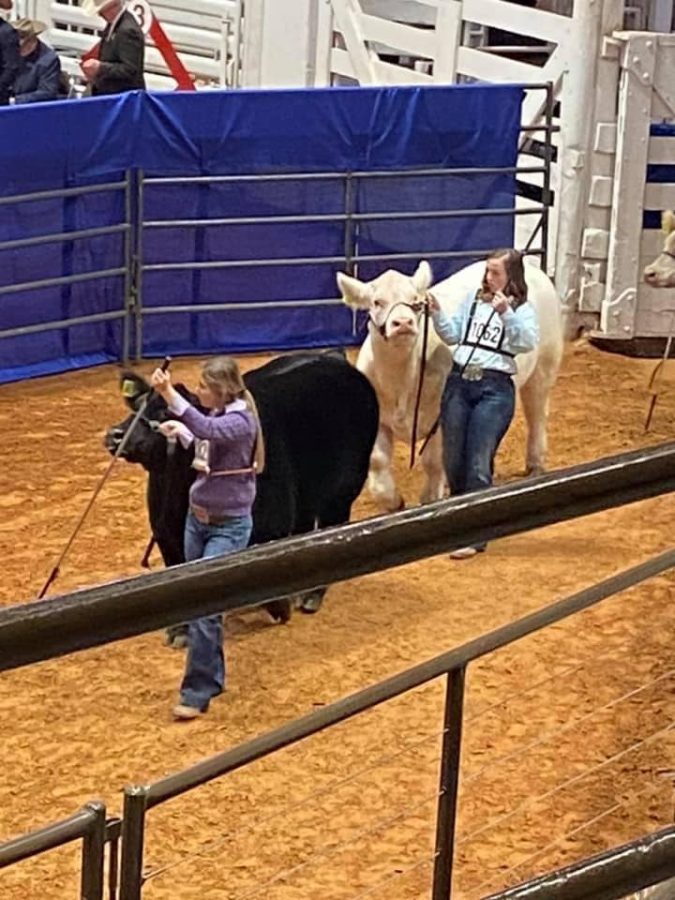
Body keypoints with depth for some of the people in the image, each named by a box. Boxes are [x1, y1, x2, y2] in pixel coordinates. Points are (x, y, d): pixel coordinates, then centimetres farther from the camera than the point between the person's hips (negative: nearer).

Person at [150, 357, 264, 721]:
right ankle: (212, 678, 29)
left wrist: (170, 395, -50)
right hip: (197, 518, 8)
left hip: (228, 526, -8)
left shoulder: (240, 421, -20)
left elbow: (207, 430, -40)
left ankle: (197, 693, -5)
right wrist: (180, 432, 3)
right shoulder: (215, 415, 4)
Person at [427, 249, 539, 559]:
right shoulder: (472, 299, 11)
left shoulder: (523, 309, 0)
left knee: (478, 463, -6)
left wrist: (506, 314, -26)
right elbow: (453, 335, 11)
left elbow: (527, 342, -16)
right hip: (459, 381, 4)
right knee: (453, 460, 10)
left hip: (495, 388, -4)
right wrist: (437, 314, -4)